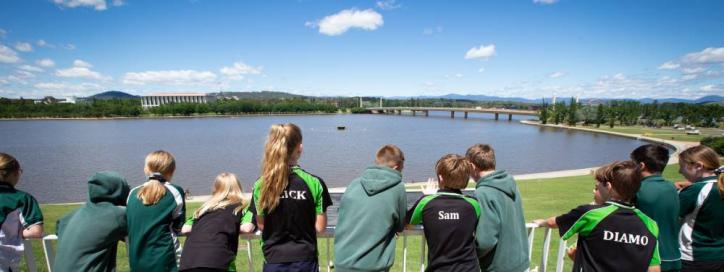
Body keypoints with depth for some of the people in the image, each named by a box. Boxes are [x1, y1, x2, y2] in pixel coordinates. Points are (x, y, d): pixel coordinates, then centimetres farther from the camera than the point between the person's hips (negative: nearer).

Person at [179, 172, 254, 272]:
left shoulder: (205, 207, 28)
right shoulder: (240, 207, 15)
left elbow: (185, 229, 23)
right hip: (214, 260, -5)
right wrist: (235, 227, 22)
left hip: (188, 260, 5)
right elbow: (247, 228, 1)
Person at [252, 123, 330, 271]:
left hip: (274, 260, 2)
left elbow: (261, 225, 3)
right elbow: (320, 227, -9)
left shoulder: (260, 185, -9)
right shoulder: (313, 182, -15)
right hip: (304, 259, -1)